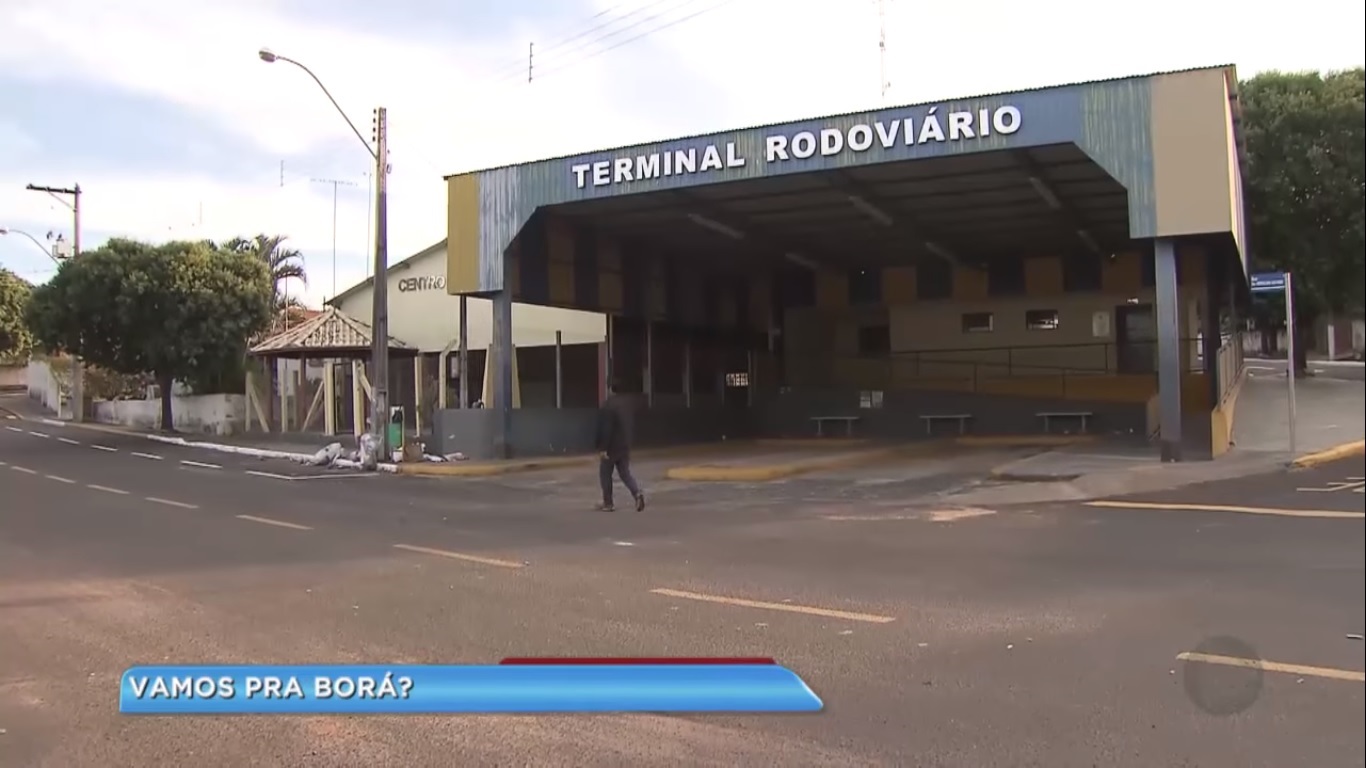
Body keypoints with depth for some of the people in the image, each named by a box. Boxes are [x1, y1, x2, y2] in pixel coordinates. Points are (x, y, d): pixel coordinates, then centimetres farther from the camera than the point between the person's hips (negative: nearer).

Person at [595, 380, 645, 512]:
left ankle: (607, 503, 12)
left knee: (605, 474, 8)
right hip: (624, 445, 7)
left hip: (611, 447, -7)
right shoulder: (626, 403, 8)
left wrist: (602, 448, -18)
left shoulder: (607, 405, -18)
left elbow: (605, 428, -21)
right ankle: (637, 493, -12)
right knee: (625, 473, 10)